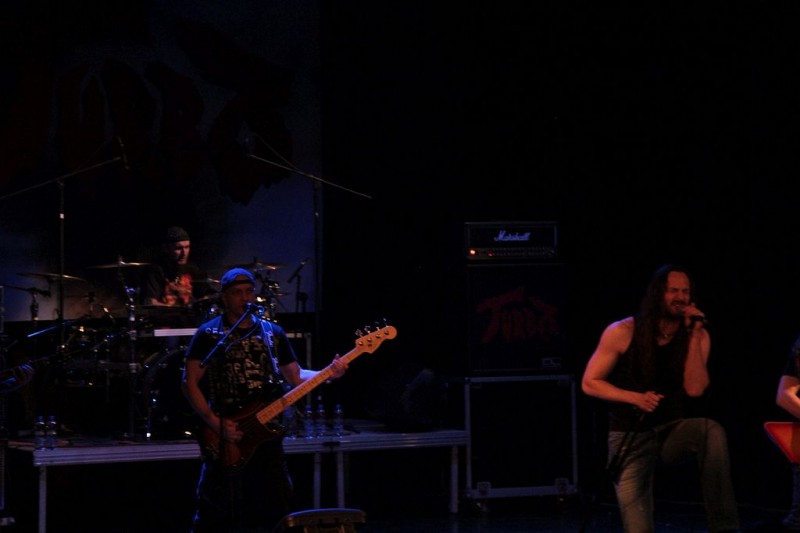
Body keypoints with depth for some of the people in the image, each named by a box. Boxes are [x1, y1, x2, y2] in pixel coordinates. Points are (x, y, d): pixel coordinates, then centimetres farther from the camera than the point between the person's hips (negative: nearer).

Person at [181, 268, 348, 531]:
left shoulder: (273, 333, 11)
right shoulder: (209, 335, -2)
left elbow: (295, 376, 12)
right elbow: (190, 383, -5)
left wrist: (327, 374, -8)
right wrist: (215, 423, -15)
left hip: (266, 434, 4)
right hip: (224, 439, -4)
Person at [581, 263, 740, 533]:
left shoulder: (698, 336, -3)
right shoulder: (622, 332, -9)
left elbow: (694, 389, -15)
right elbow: (589, 383, -4)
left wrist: (693, 337, -19)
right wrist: (635, 397, -18)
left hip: (674, 431, 1)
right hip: (631, 436, -1)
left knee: (712, 432, -33)